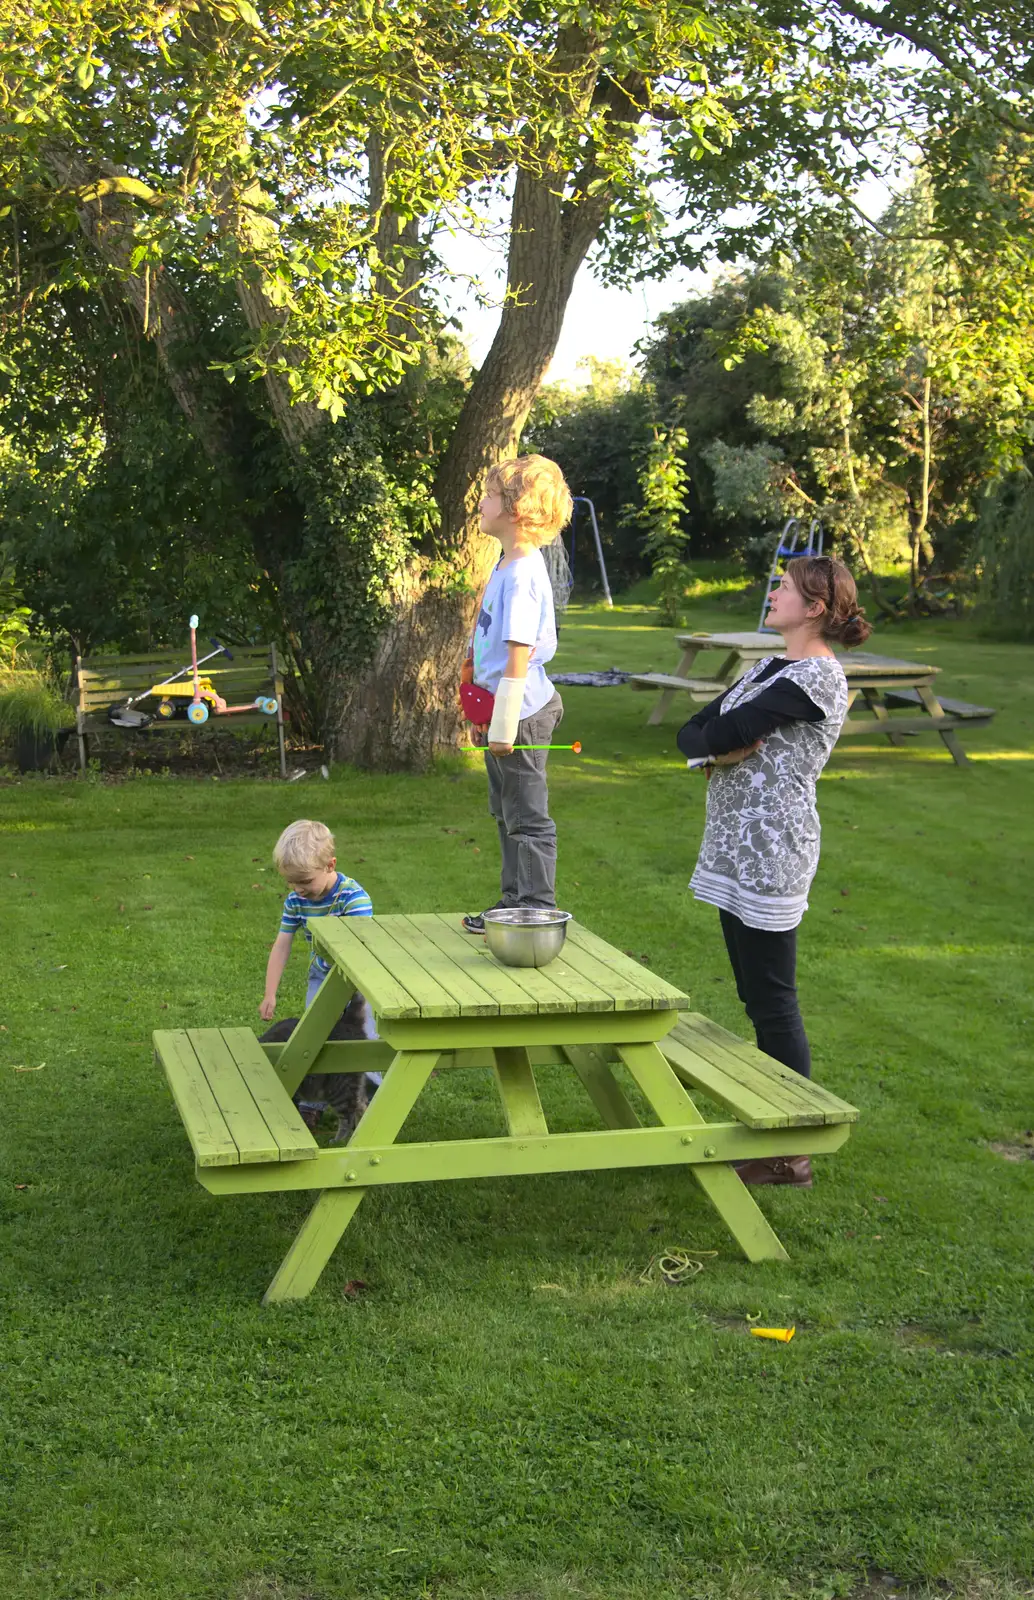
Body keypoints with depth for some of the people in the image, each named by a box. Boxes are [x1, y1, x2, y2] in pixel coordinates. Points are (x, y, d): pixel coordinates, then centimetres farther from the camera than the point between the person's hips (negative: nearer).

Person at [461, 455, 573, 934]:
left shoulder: (522, 574, -20)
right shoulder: (510, 566, 12)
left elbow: (518, 657, -22)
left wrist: (504, 727, -21)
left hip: (520, 714, -11)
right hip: (506, 711, 11)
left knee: (527, 818, -2)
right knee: (507, 813, 19)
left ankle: (539, 911, 6)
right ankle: (515, 903, 30)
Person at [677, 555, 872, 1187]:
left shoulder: (819, 677, -14)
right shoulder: (771, 665, 15)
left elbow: (727, 732, -20)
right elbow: (692, 733, 9)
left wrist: (719, 739, 1)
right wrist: (720, 750, -10)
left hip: (771, 853, -9)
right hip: (736, 847, 9)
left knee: (773, 1000, -4)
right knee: (757, 996, 14)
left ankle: (793, 1153, 5)